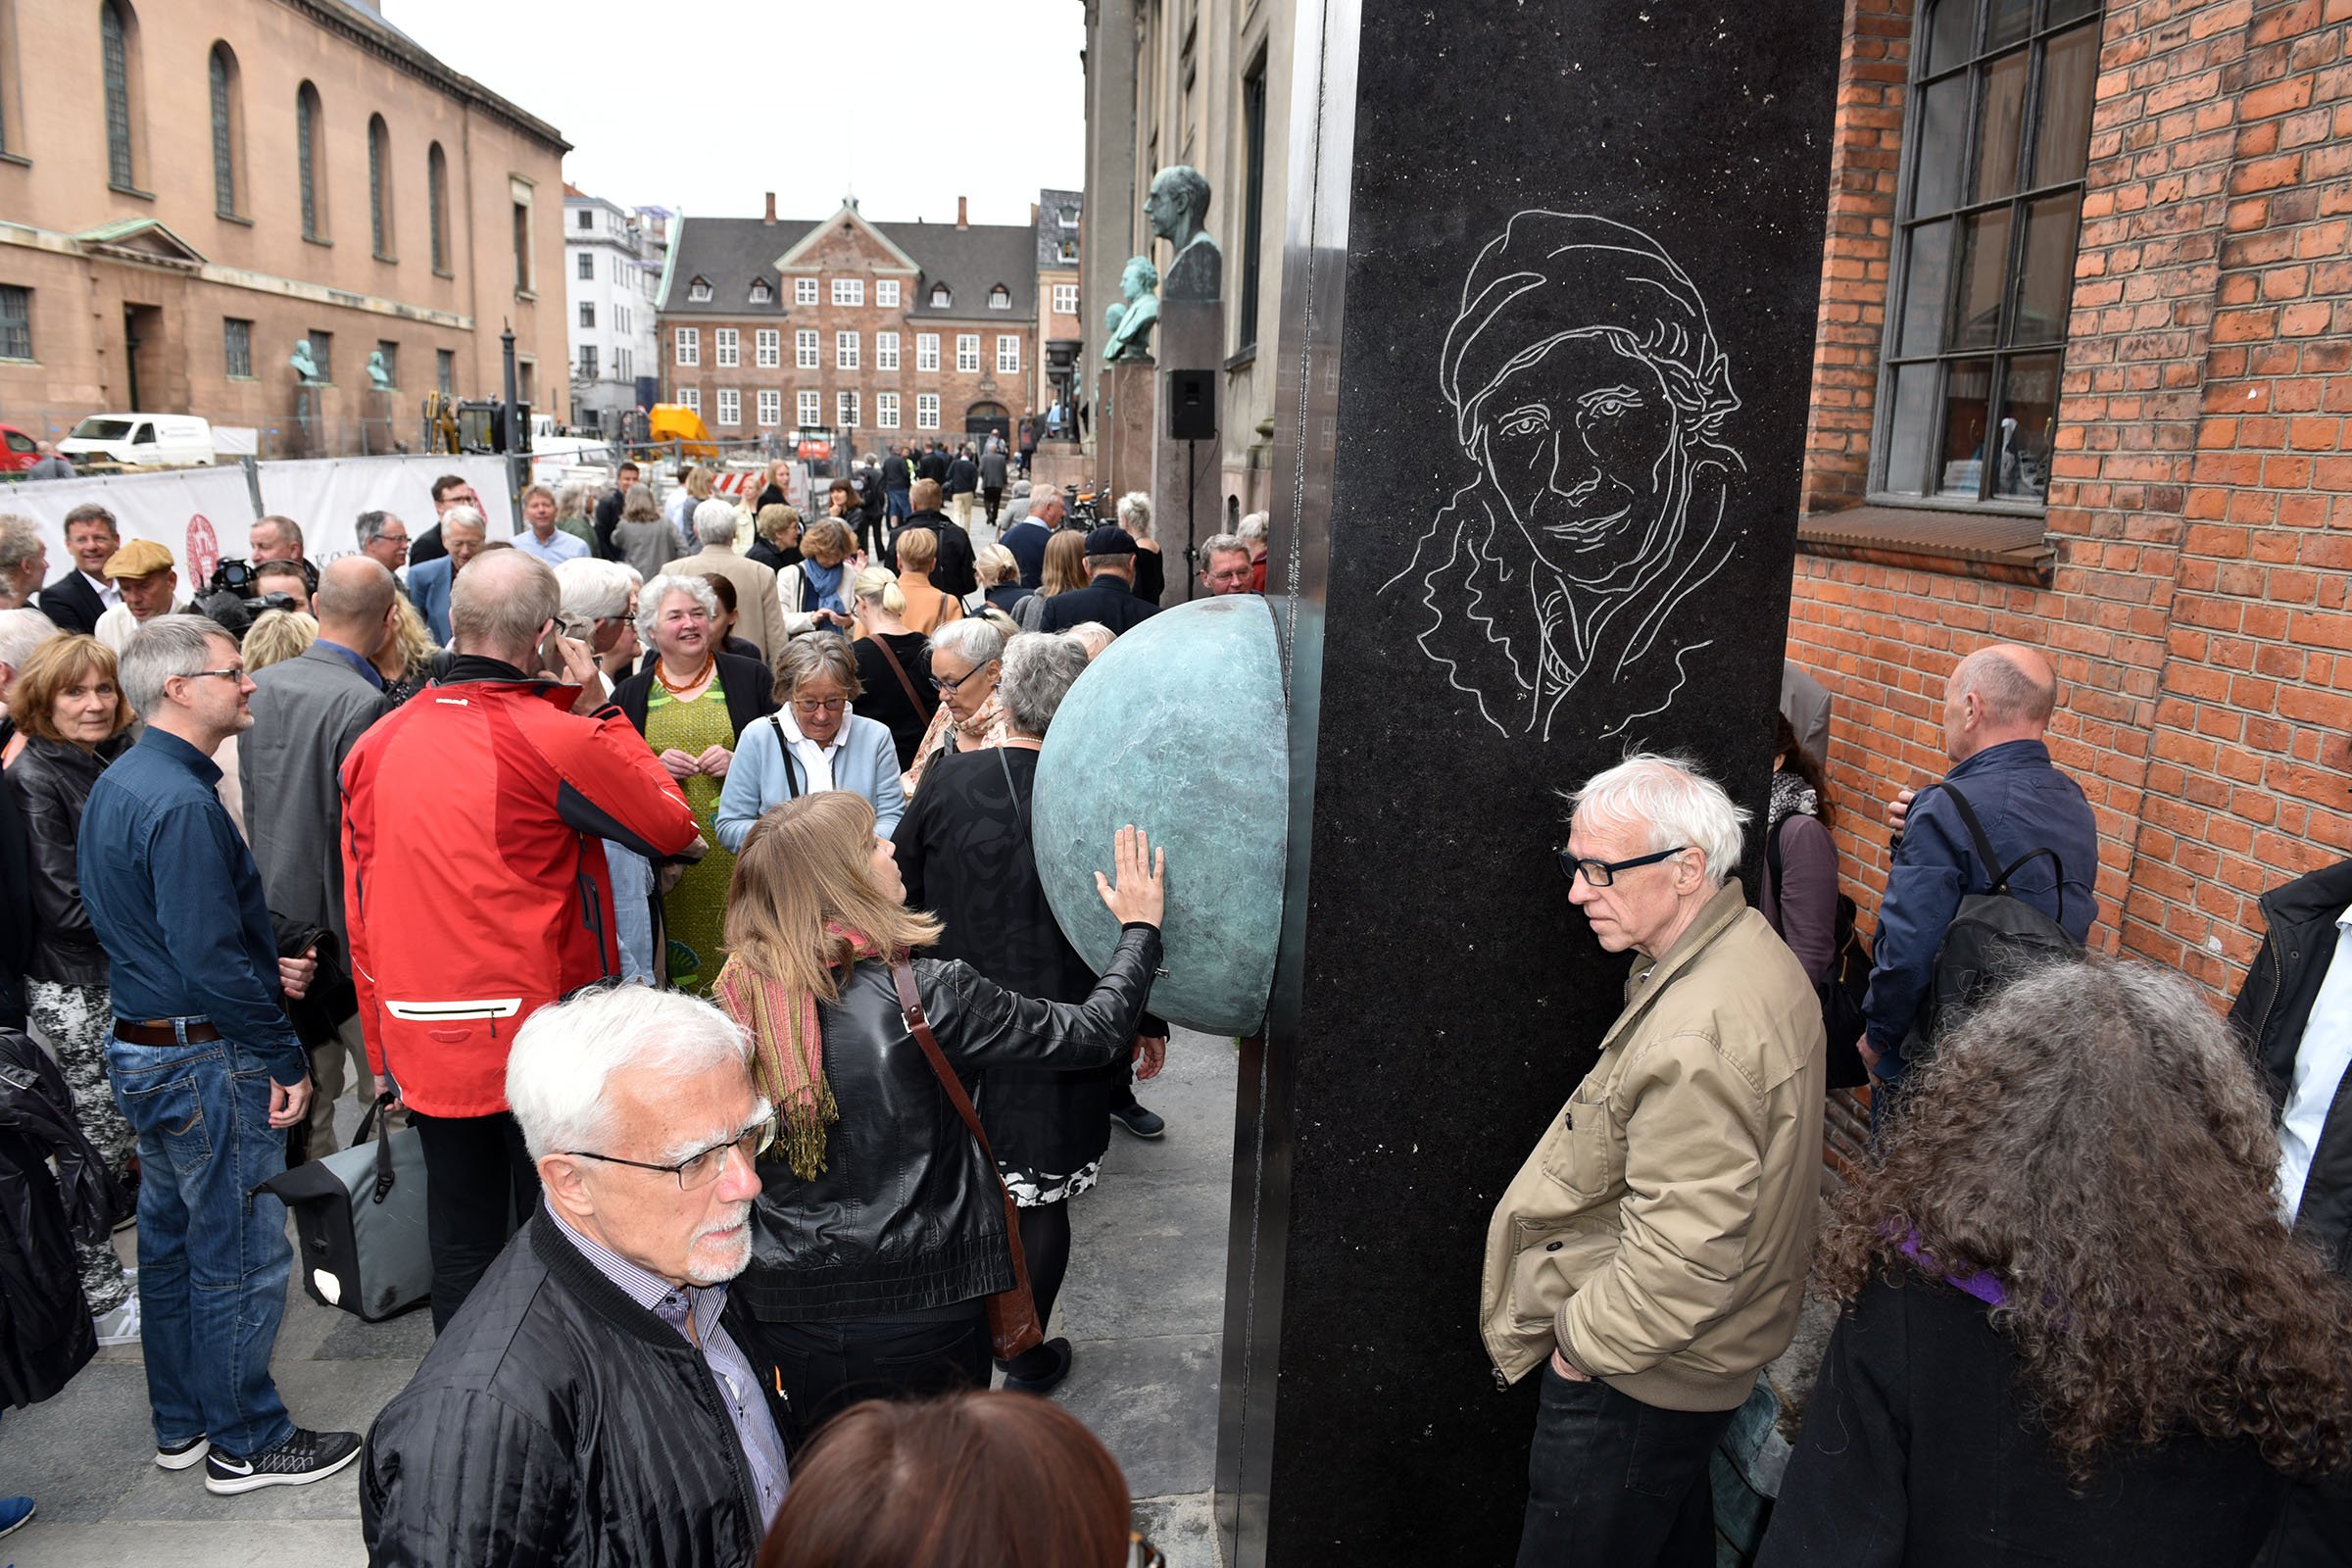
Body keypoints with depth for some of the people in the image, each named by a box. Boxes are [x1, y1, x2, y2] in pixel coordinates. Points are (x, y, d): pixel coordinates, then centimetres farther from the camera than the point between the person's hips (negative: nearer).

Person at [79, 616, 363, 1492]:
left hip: (143, 1050, 10)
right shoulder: (181, 803, -23)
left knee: (171, 1244, 19)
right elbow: (211, 961, -25)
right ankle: (244, 1445, 16)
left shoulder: (115, 786, 10)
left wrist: (265, 964, 6)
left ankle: (182, 1425, 33)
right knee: (241, 1257, 3)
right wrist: (285, 1060, -18)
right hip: (208, 1060, -10)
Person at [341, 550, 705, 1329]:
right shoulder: (557, 739, -16)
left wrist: (384, 1048, 17)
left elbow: (360, 916, 7)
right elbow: (675, 826, -1)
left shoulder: (375, 746, 0)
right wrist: (598, 707, 3)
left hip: (424, 1042, 5)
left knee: (460, 1244, 17)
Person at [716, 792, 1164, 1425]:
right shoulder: (925, 994, -18)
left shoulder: (737, 1000, -7)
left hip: (781, 1322, 4)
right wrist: (1140, 927, 4)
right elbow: (1092, 1032, -11)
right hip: (918, 1314, -3)